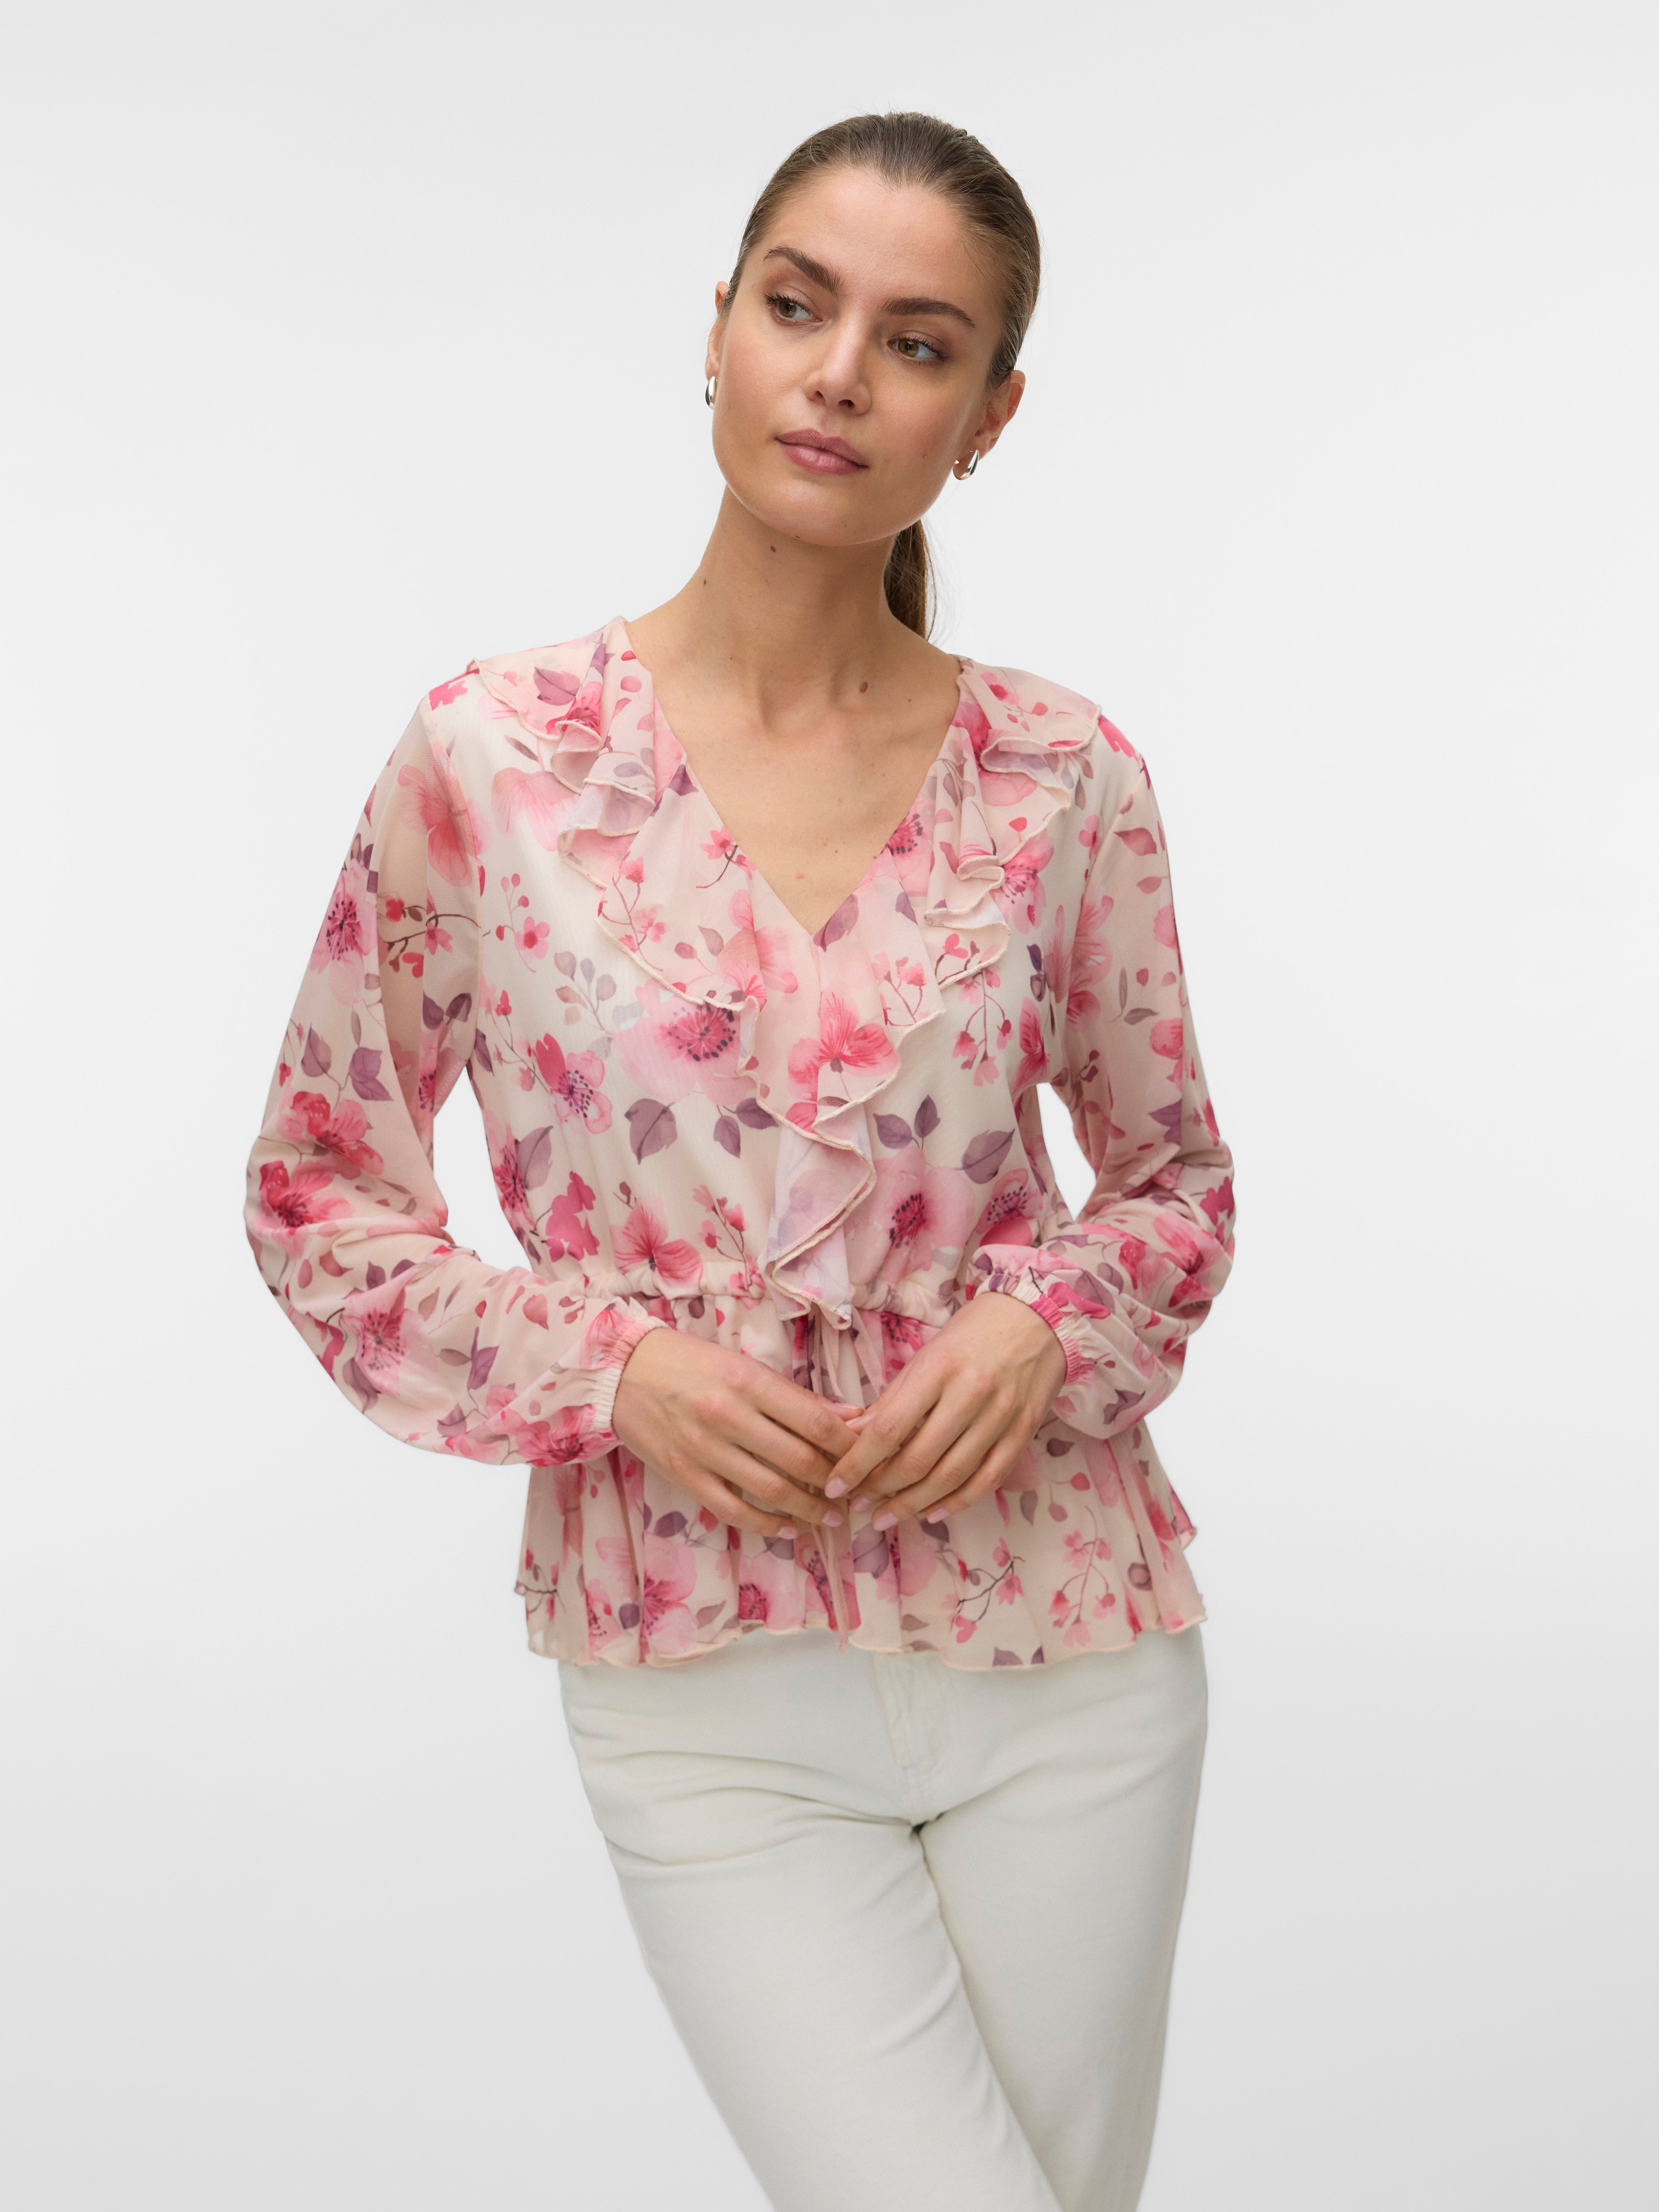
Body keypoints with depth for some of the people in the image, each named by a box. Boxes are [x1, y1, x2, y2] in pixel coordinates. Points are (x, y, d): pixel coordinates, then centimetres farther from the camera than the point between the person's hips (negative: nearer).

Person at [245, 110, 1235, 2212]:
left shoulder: (1065, 775, -2)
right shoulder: (490, 756, -6)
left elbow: (1178, 1177, 10)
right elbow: (316, 1195, 1)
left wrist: (1048, 1321, -12)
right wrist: (611, 1368, -14)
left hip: (1064, 1640, 2)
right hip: (708, 1691, -2)